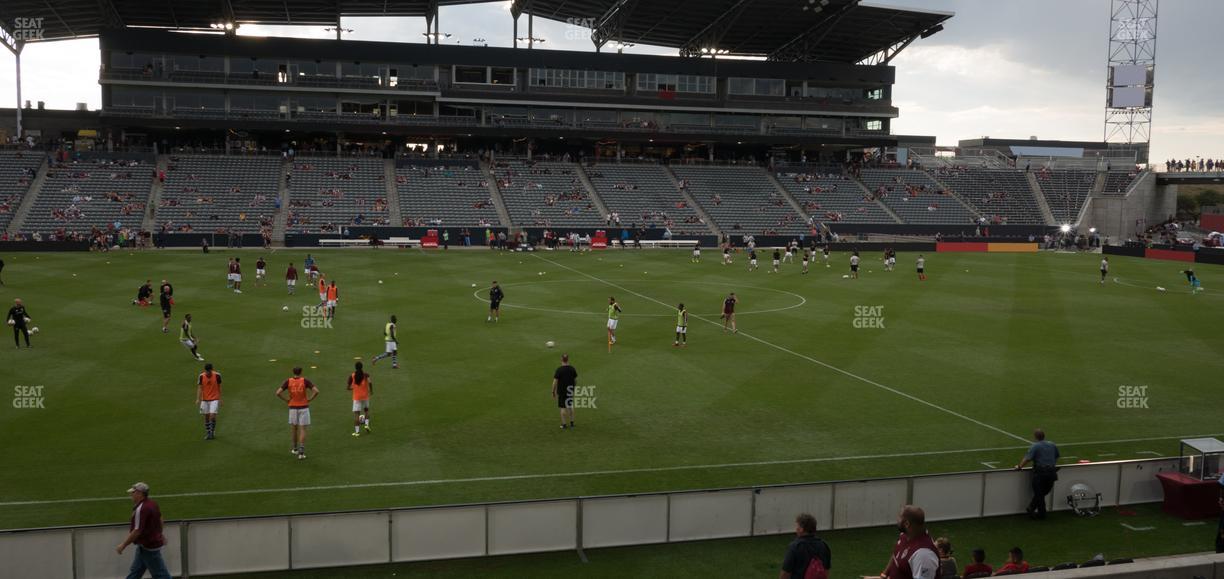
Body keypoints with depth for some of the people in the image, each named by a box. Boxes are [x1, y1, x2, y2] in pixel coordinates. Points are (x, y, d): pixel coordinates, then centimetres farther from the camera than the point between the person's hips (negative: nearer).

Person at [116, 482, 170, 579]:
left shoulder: (140, 509, -24)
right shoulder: (153, 503, 4)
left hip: (149, 547, -10)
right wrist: (160, 534, 32)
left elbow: (137, 531, -25)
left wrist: (123, 545, -16)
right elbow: (160, 519, 18)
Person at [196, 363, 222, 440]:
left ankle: (212, 432, 6)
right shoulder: (201, 376, -6)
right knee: (206, 416, 7)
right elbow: (199, 388, -4)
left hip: (214, 399, -2)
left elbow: (219, 387, 2)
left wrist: (220, 399, 5)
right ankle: (208, 433, 20)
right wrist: (198, 399, -14)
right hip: (205, 399, 2)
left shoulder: (217, 375, -8)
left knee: (212, 416, -12)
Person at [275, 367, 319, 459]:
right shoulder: (305, 381, -8)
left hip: (293, 407, 1)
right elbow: (316, 391, -18)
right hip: (304, 407, -1)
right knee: (302, 429, 0)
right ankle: (301, 452, -10)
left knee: (293, 428, 20)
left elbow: (278, 393, -11)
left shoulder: (288, 381, -4)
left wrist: (286, 400, 3)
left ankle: (295, 449, 31)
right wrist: (309, 400, -4)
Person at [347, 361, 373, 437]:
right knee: (366, 410, 25)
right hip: (365, 396, 1)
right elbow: (370, 382, -22)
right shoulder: (365, 375, -4)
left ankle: (357, 431, -5)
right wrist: (371, 390, -6)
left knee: (356, 414, 0)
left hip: (356, 397, -1)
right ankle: (366, 424, 6)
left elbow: (349, 387, 1)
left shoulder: (351, 376, -2)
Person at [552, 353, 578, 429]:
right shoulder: (572, 369, -3)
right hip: (570, 391, 4)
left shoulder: (559, 370, -16)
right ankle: (571, 423, 22)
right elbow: (576, 380, 4)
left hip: (561, 391, -4)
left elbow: (555, 382, -14)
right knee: (570, 406, 17)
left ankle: (564, 424, 8)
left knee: (563, 408, 4)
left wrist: (553, 392, -4)